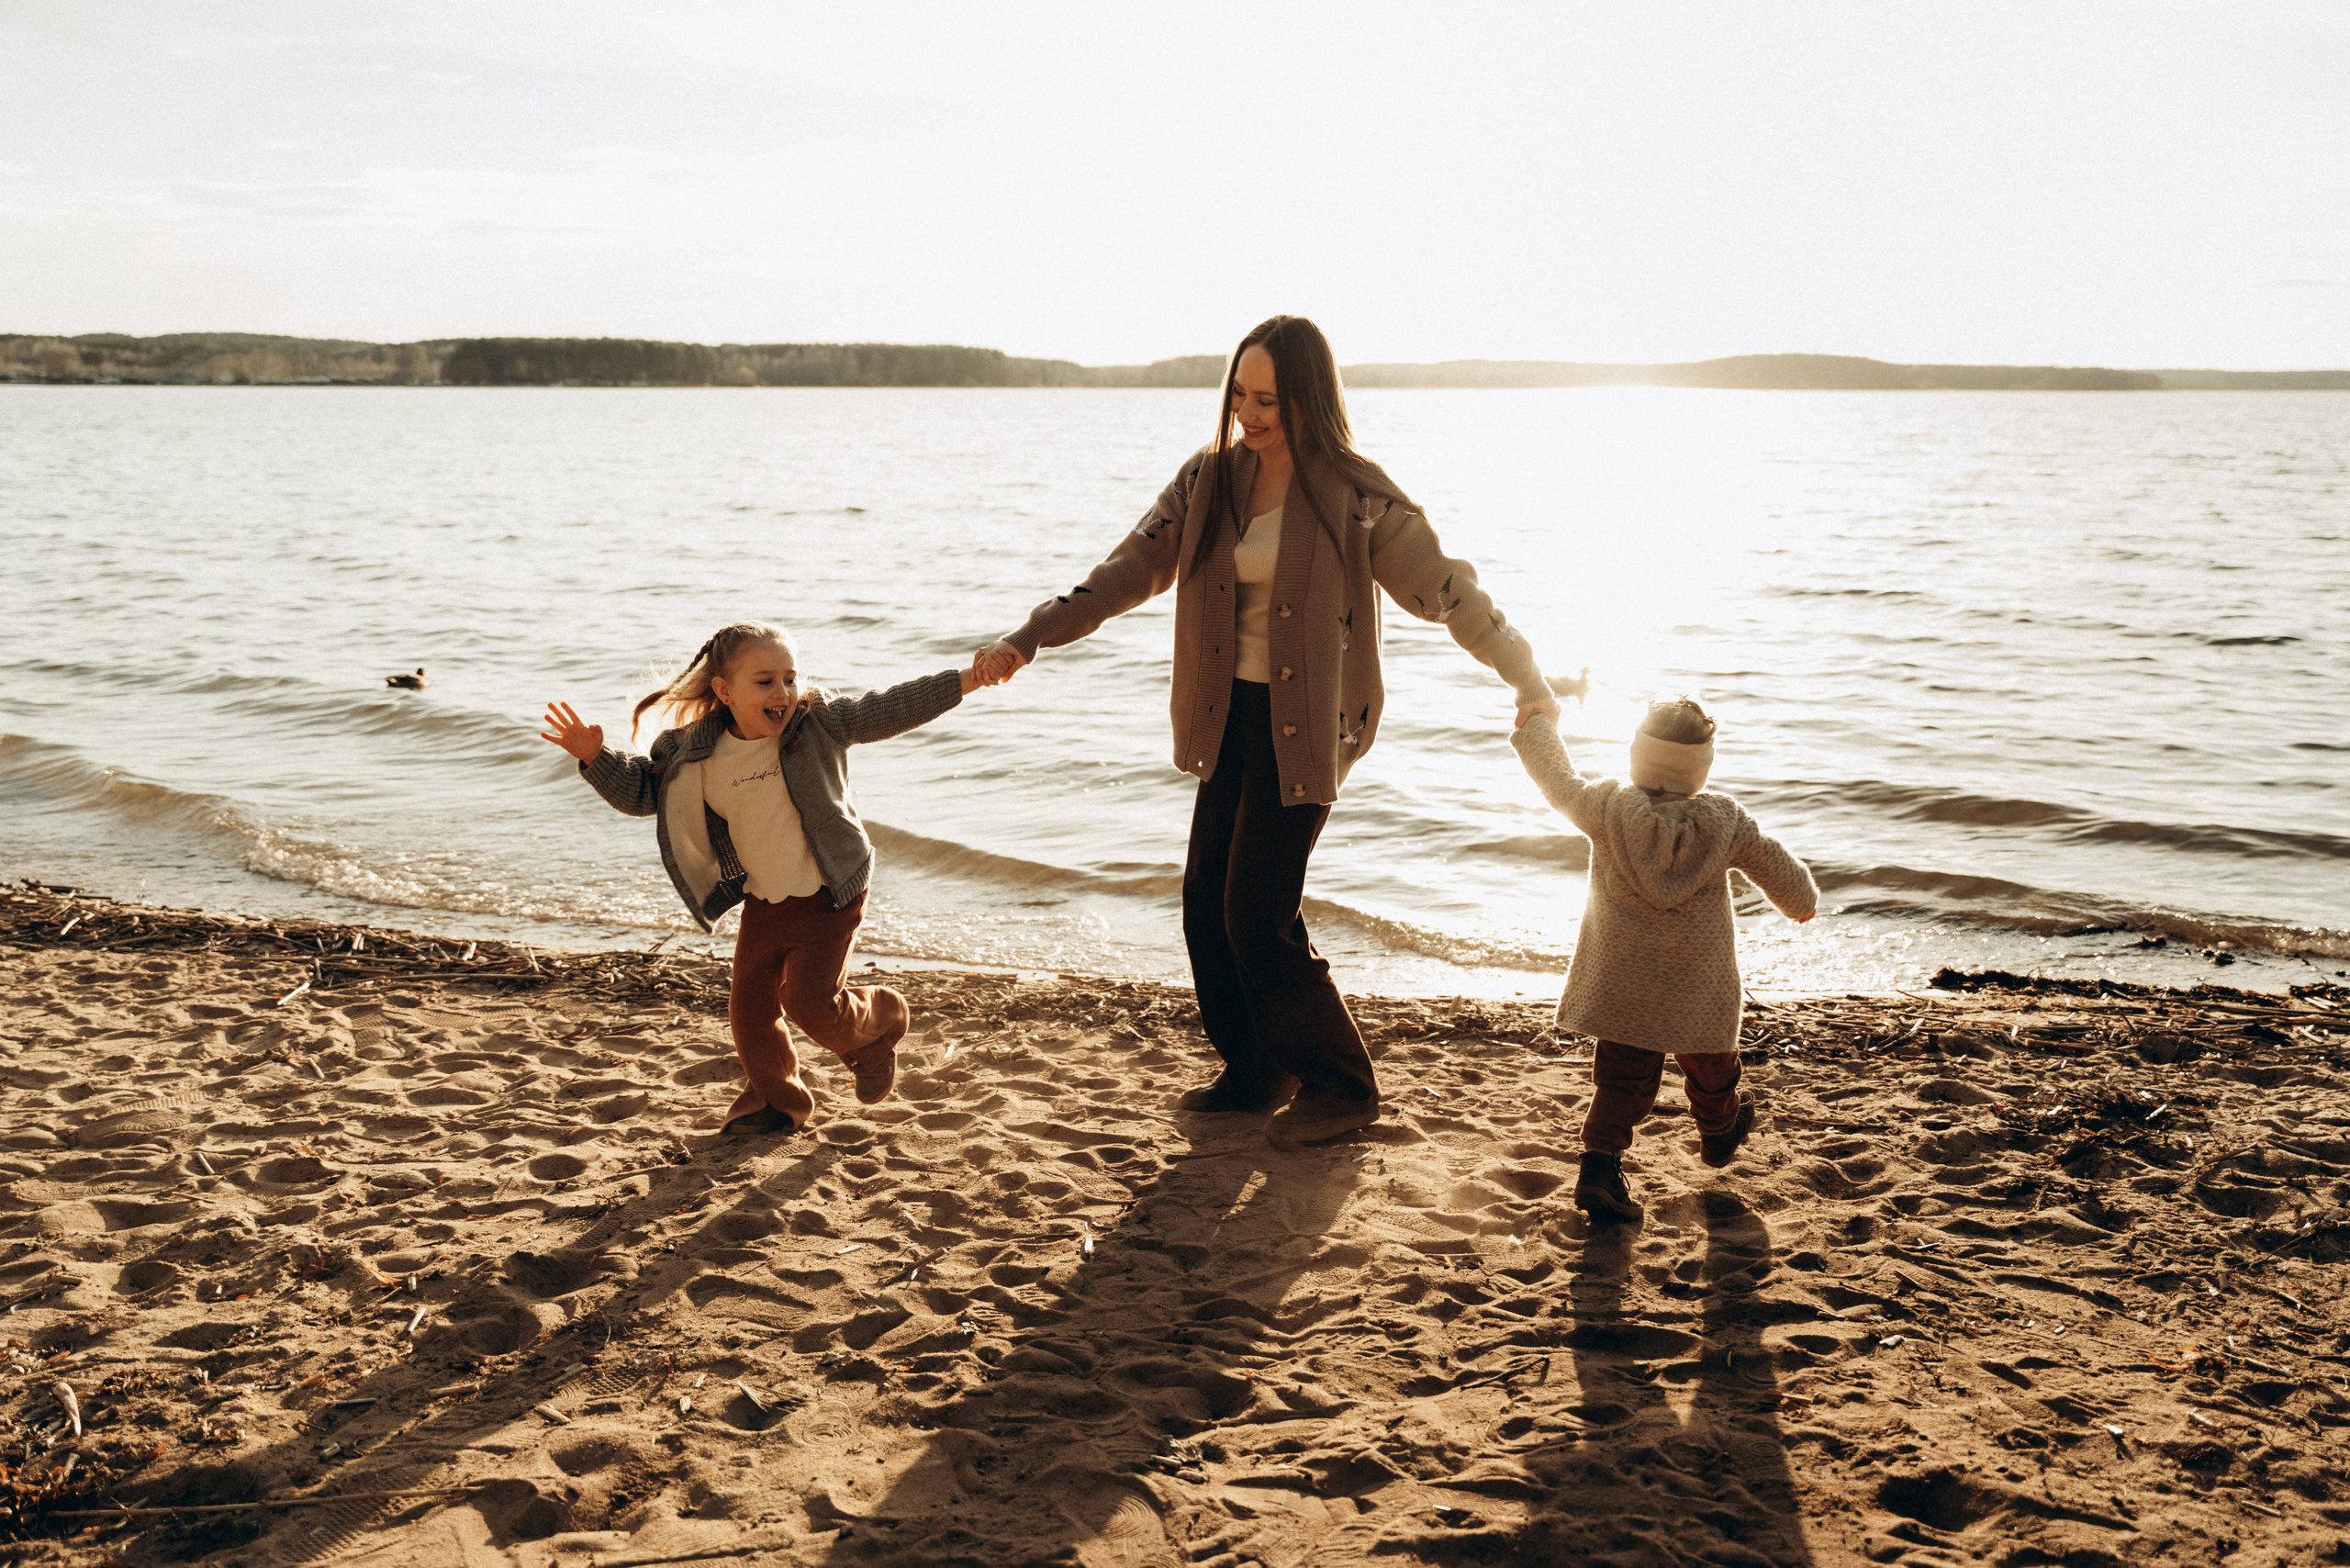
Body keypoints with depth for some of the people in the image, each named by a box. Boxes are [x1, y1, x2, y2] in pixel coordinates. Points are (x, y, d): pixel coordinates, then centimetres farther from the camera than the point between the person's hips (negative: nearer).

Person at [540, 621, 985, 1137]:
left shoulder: (820, 723, -14)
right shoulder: (695, 755, -7)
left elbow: (890, 710, -17)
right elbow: (641, 790, 4)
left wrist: (965, 680, -24)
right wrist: (596, 757, -12)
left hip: (827, 899, -4)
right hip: (763, 902, 4)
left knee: (810, 1003, -8)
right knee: (750, 1006, 10)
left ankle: (879, 1022, 26)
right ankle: (777, 1098, 36)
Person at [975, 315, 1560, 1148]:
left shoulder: (1353, 495, -13)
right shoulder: (1208, 478, 2)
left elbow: (1443, 586, -12)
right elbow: (1127, 572, 3)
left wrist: (1529, 683, -19)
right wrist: (1024, 640, -5)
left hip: (1302, 729, -6)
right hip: (1229, 719, 6)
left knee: (1258, 915, -7)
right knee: (1208, 902, 8)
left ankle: (1340, 1086, 11)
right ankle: (1254, 1073, 27)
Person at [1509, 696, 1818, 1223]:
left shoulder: (1608, 808, -15)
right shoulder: (1727, 823, -11)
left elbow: (1560, 782, 3)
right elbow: (1779, 869, 3)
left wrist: (1536, 723, 21)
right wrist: (1802, 901, 26)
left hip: (1621, 977, 0)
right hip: (1699, 981, 0)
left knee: (1623, 1075, 8)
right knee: (1708, 1062, 25)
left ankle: (1600, 1161, -7)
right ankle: (1719, 1134, 49)